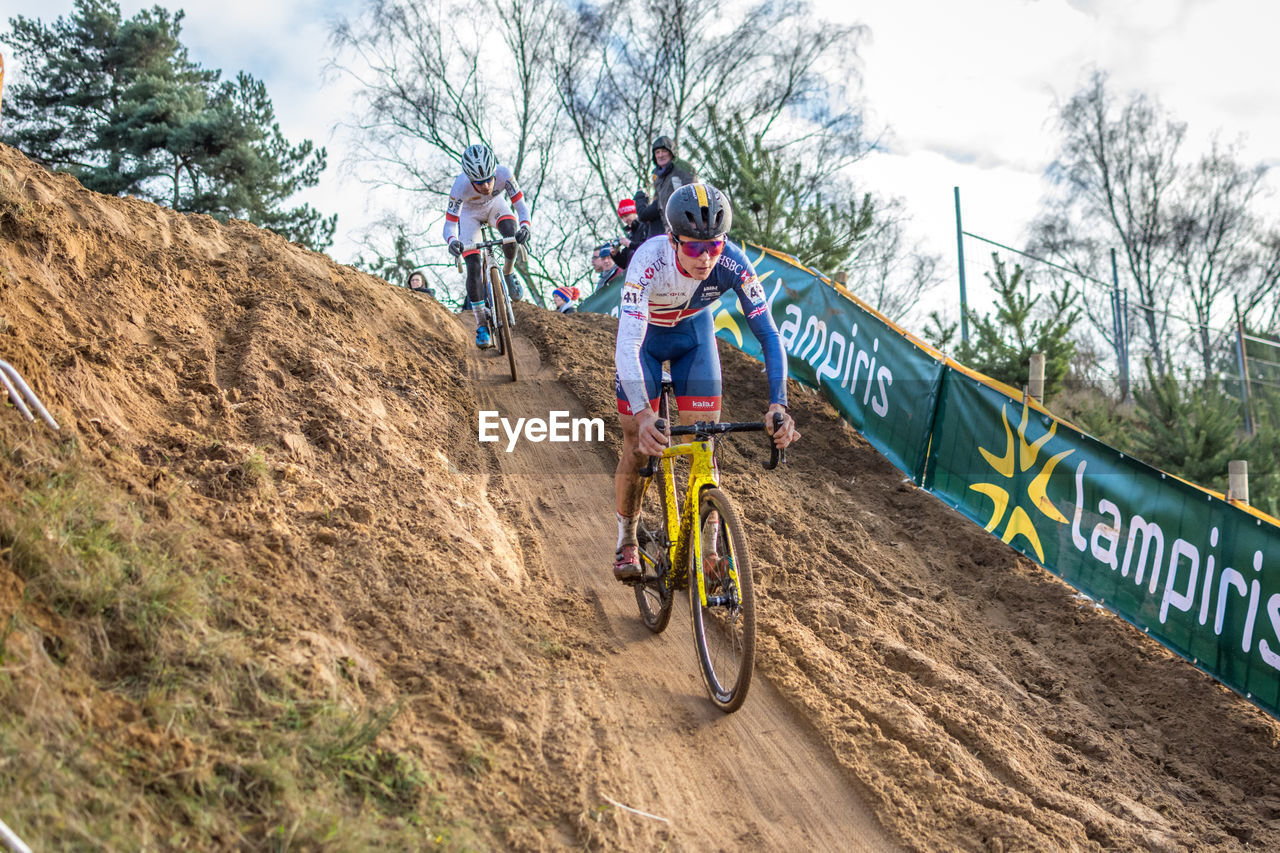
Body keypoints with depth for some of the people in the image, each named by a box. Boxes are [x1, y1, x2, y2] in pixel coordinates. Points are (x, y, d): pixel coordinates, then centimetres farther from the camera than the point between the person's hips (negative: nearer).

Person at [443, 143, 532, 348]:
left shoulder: (504, 174, -35)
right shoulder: (460, 186, -38)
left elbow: (521, 206, -30)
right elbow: (450, 224, -35)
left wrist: (525, 226, -52)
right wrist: (452, 242, -58)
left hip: (495, 205, 1)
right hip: (469, 213, -1)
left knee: (510, 229, -33)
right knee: (473, 266, -15)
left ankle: (509, 273, -3)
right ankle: (481, 325, -3)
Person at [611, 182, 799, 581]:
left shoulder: (733, 263, -33)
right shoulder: (650, 260, -40)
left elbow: (768, 334, -30)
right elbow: (627, 344, -46)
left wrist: (778, 403, -44)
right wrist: (642, 414, -60)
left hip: (694, 332, 2)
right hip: (645, 335, -2)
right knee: (638, 447, -1)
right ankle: (627, 539, 21)